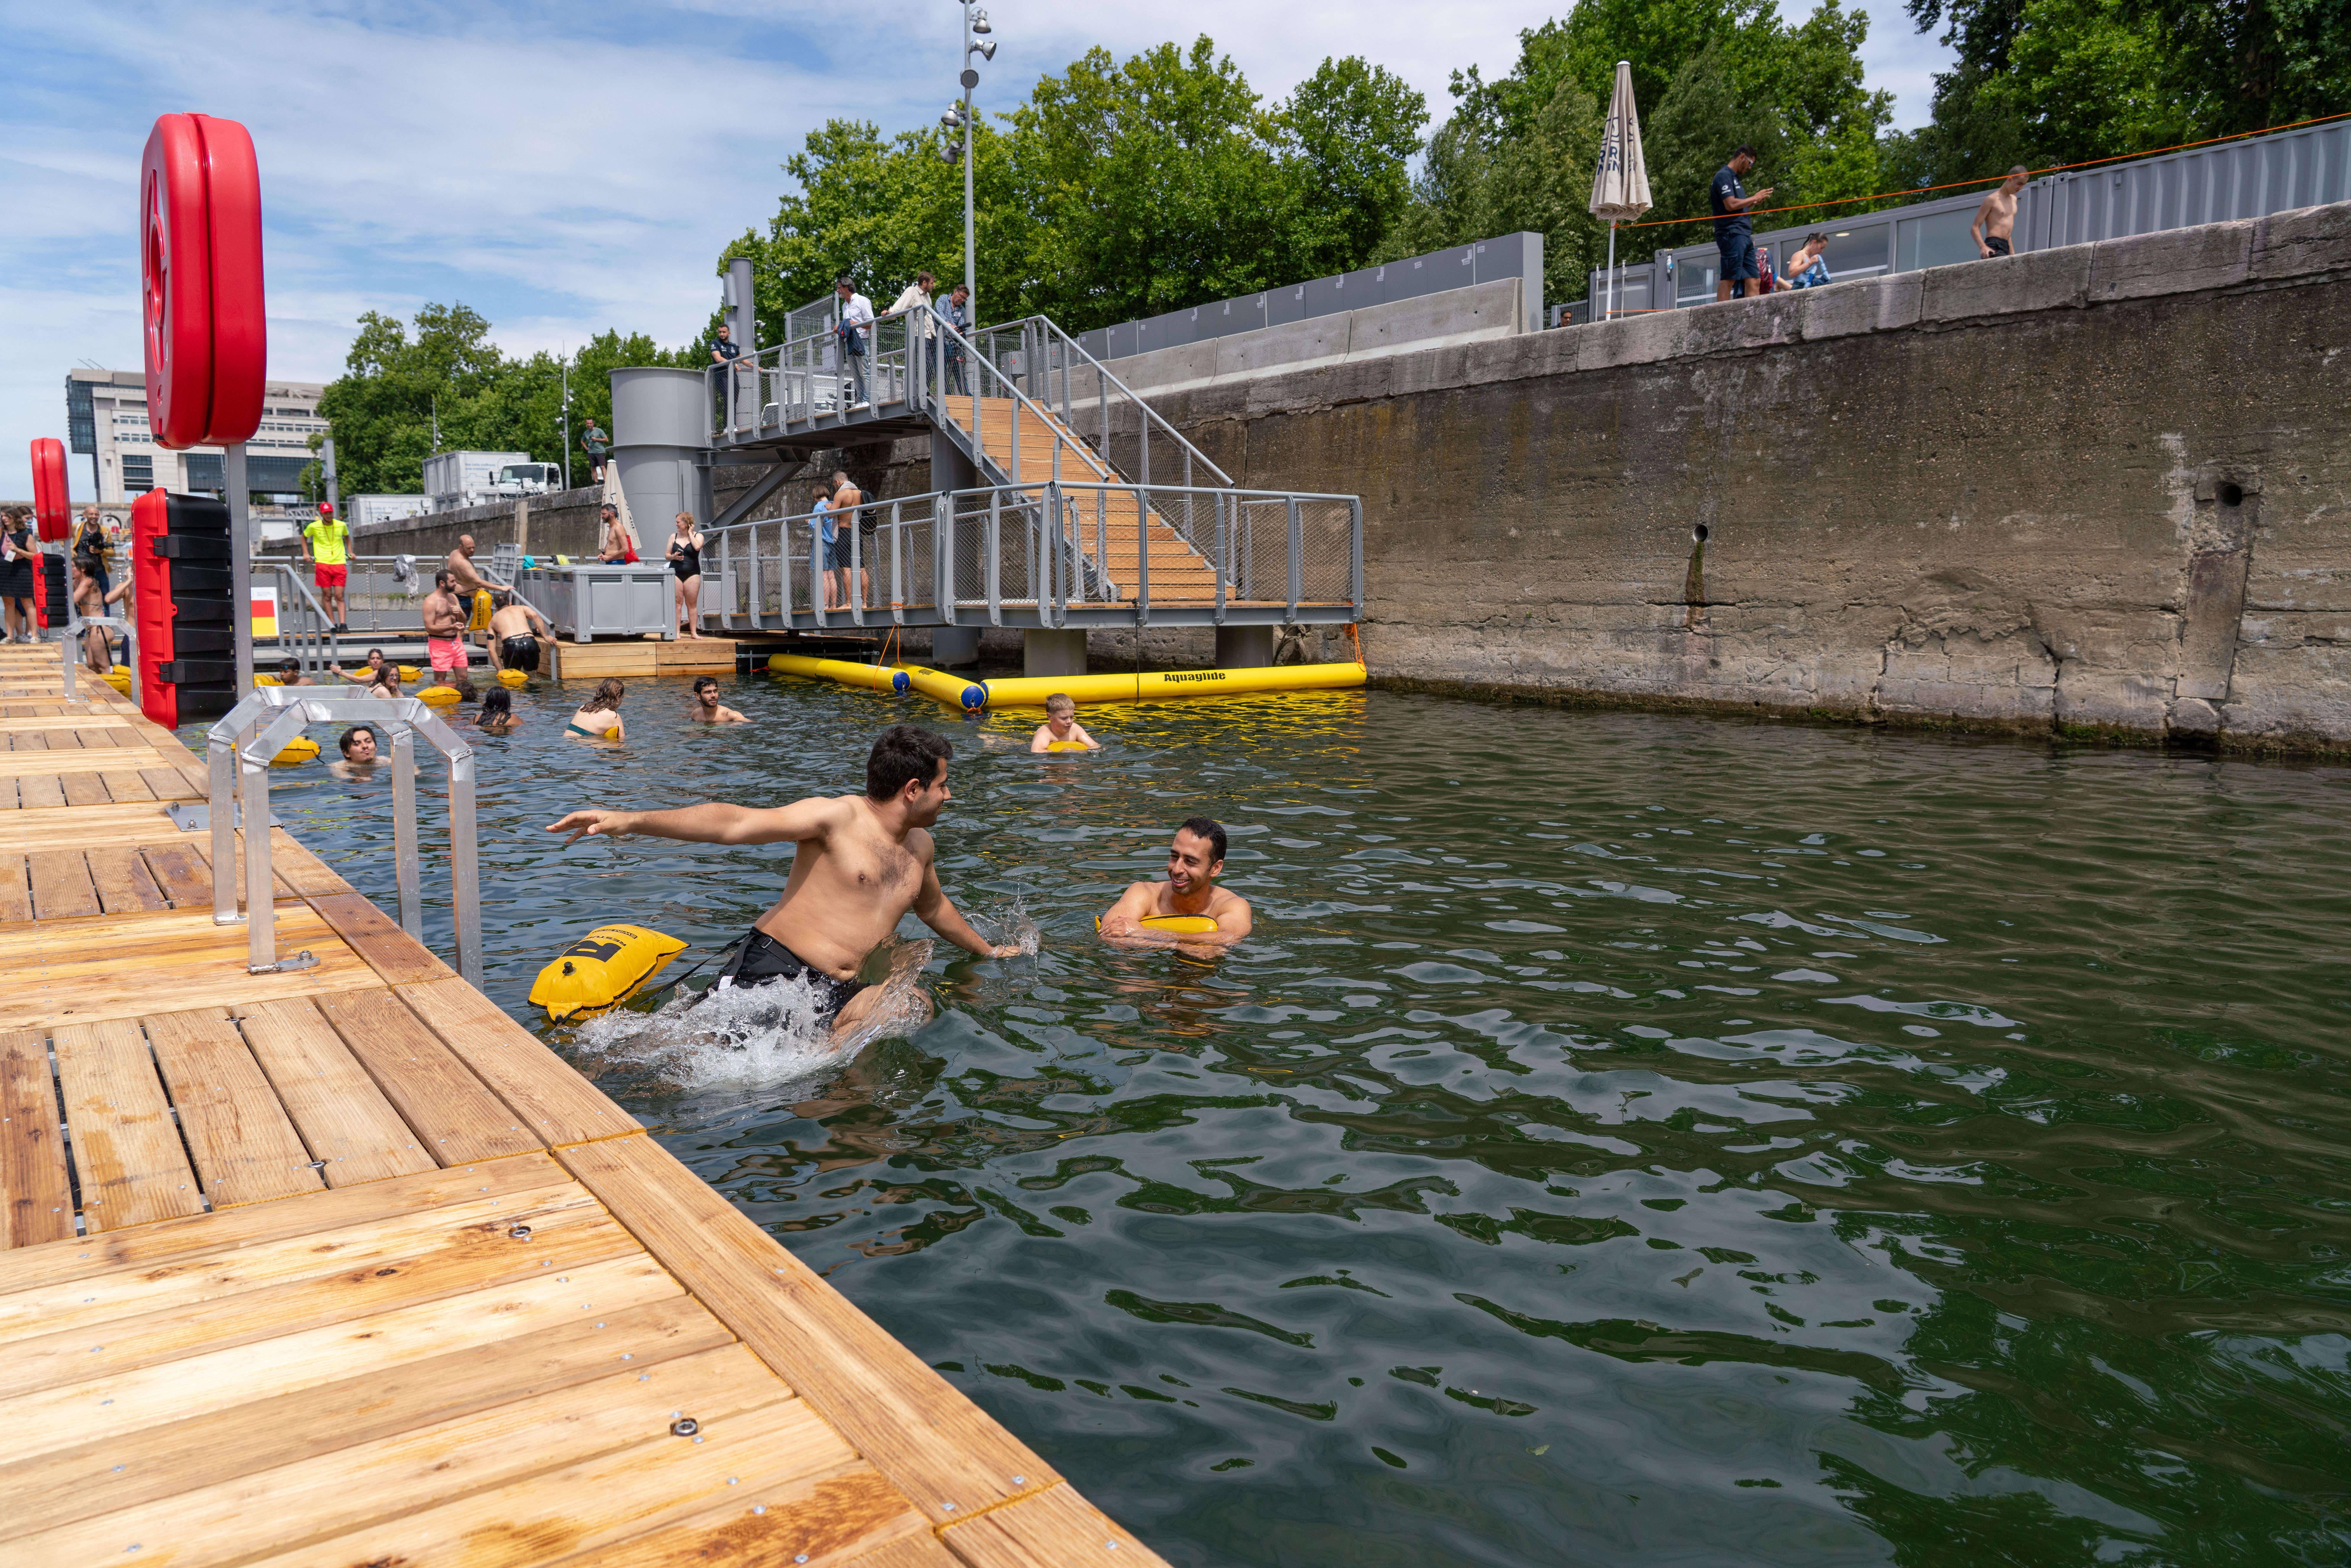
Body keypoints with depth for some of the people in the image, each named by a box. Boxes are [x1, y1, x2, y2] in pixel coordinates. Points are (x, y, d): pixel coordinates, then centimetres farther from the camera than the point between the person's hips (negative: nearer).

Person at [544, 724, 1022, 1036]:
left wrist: (988, 950, 50)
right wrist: (632, 820, -27)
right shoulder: (839, 818, -5)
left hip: (836, 996, 5)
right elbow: (735, 823, -15)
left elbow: (933, 908, 40)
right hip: (774, 967, -5)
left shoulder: (920, 846, 18)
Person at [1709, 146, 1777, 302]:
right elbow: (1730, 205, -17)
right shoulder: (1724, 175, -5)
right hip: (1732, 235, -10)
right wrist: (1755, 198, -6)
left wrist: (1755, 203, 14)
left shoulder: (1734, 177, 25)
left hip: (1744, 236, 10)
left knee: (1752, 280, 3)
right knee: (1729, 278, -13)